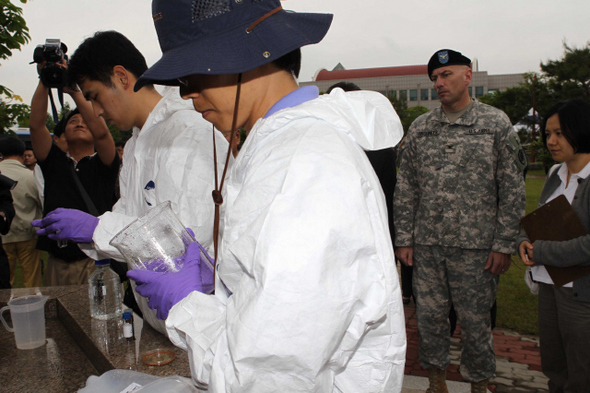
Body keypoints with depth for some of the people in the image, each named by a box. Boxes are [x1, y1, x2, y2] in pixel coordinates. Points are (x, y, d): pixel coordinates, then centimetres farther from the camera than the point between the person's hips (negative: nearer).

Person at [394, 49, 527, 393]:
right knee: (429, 316, 11)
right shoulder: (420, 128, 8)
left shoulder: (496, 123, 1)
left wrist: (504, 245, -6)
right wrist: (404, 239, 3)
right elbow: (406, 188, 8)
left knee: (476, 320, 9)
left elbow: (512, 190, -1)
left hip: (475, 247, -2)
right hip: (426, 246, 3)